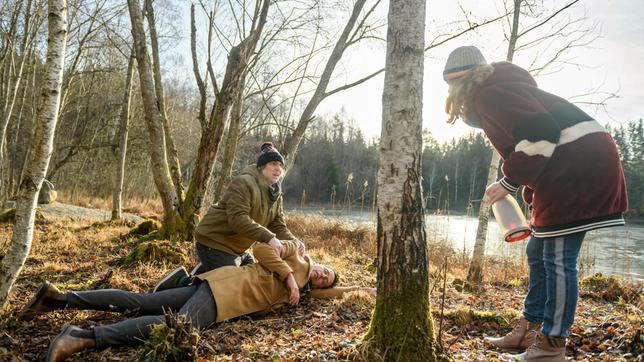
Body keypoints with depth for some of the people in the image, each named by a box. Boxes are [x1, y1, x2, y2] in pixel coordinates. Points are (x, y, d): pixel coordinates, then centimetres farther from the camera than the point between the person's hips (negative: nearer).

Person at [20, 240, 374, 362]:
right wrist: (288, 275, -9)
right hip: (228, 286, -8)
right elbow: (261, 247, -8)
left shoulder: (304, 287, 29)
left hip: (222, 292, 8)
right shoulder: (299, 255, 6)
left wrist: (360, 289, 44)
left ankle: (60, 298, 1)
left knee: (140, 303, 1)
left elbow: (330, 293, 44)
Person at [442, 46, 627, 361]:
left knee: (557, 259, -6)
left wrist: (509, 182, -12)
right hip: (571, 170, 11)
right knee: (538, 253, 14)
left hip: (580, 167, -11)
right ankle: (530, 330, 25)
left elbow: (539, 134, -22)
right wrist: (530, 194, 21)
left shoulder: (488, 92, -10)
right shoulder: (500, 89, 22)